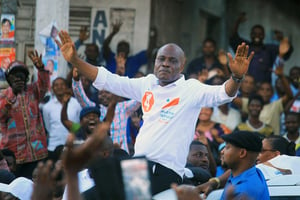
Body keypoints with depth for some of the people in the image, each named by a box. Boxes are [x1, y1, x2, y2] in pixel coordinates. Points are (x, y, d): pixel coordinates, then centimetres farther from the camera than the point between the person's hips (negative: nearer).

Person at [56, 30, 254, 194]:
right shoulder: (147, 85, 12)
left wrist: (237, 77, -39)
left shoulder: (191, 89, -2)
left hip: (167, 172, -5)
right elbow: (109, 80, 14)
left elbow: (221, 94, -17)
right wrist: (75, 60, 7)